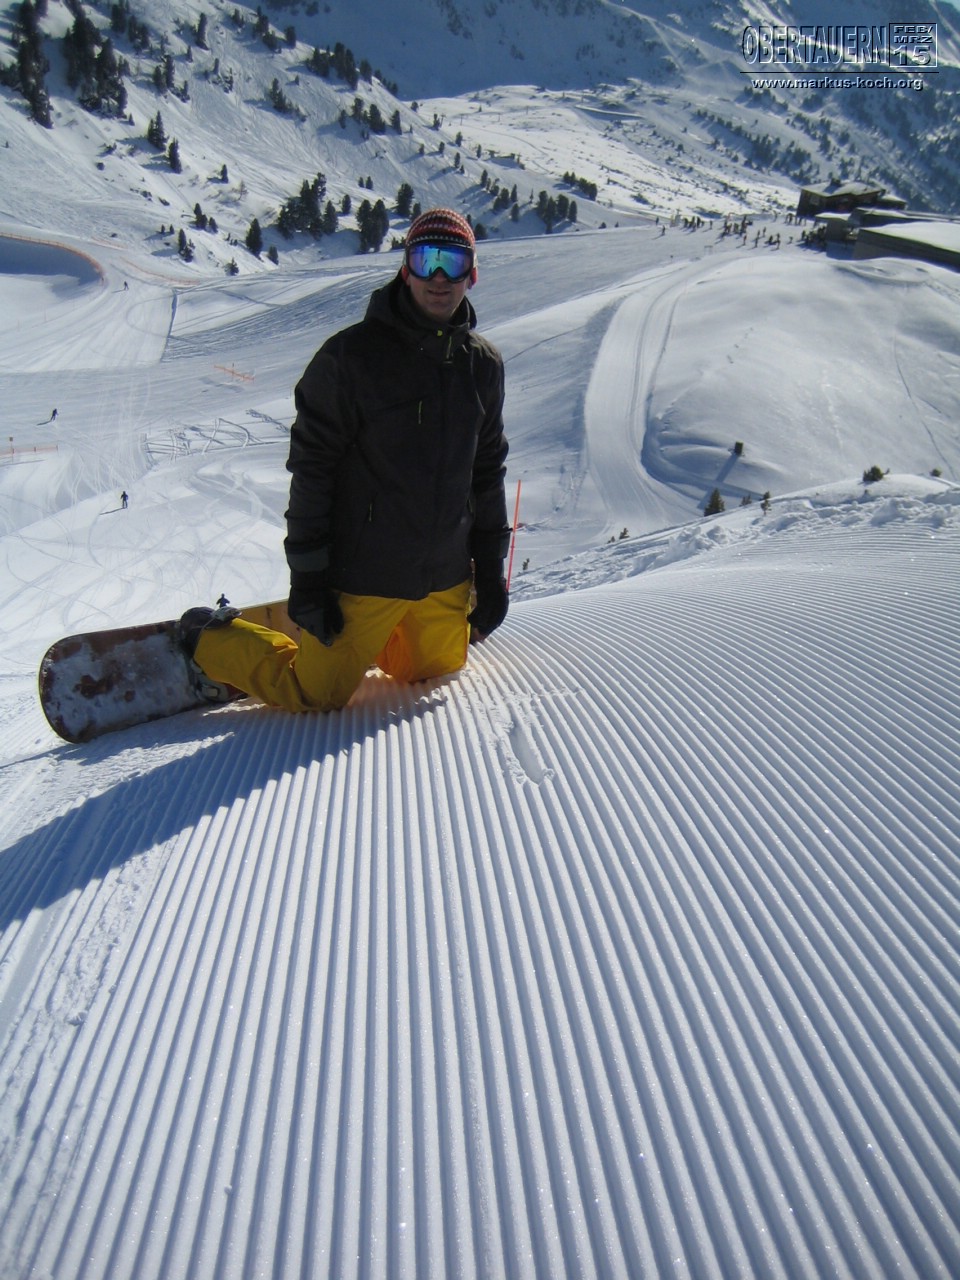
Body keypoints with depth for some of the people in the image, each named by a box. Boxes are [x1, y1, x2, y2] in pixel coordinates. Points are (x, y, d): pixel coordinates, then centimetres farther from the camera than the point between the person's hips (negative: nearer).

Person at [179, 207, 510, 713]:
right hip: (361, 577, -5)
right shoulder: (352, 356, -12)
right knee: (317, 695, 3)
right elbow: (310, 471, -11)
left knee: (437, 670, 21)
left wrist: (489, 567, 9)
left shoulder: (483, 364, 4)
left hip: (446, 579, 6)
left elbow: (488, 469, 11)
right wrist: (307, 577, -13)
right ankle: (209, 638, 25)